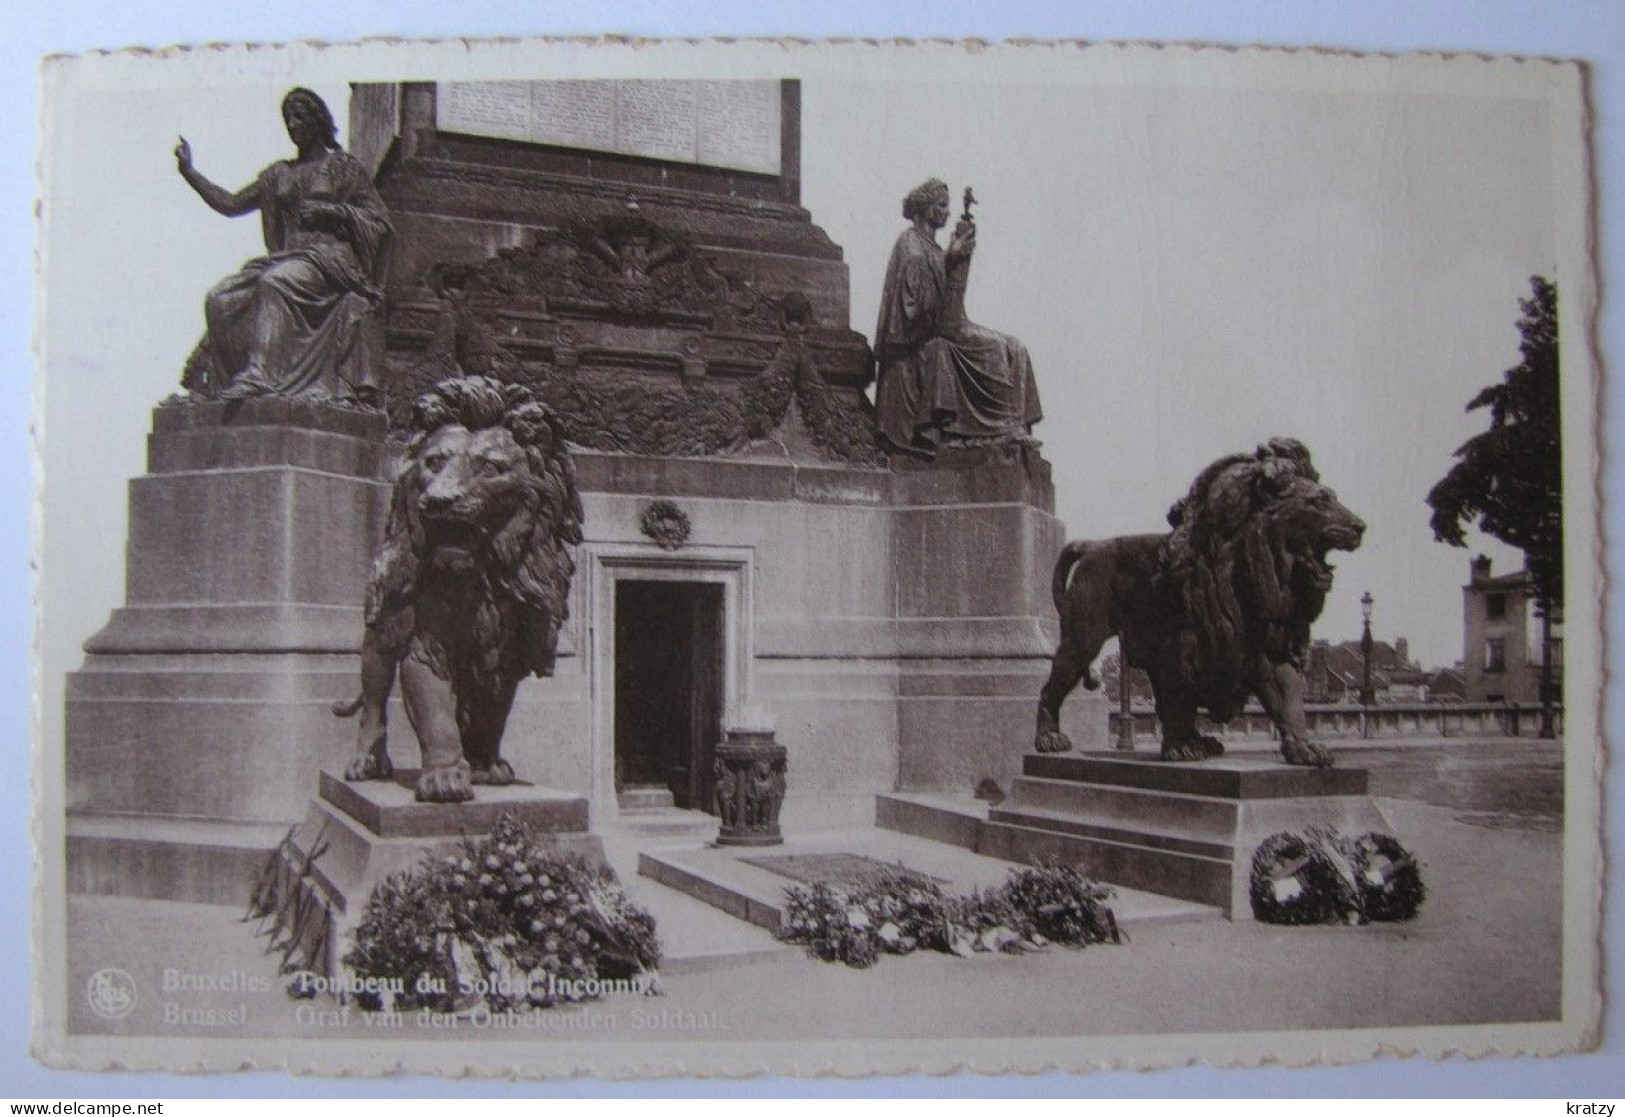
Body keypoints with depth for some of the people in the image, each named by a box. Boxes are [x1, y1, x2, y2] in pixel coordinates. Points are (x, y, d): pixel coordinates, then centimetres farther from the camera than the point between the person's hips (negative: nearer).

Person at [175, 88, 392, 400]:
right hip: (285, 256, 6)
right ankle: (227, 377, -26)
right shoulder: (279, 173, 24)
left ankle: (259, 375, -47)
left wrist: (329, 210, -9)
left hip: (328, 255, -6)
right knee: (220, 298, -21)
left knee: (275, 281, -38)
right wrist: (189, 172, 16)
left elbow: (379, 218, 3)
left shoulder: (341, 168, 10)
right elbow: (232, 204, 24)